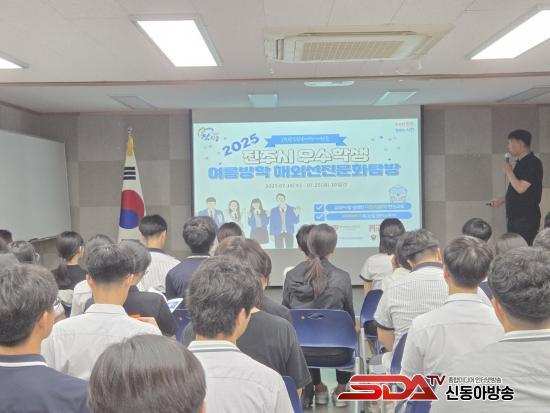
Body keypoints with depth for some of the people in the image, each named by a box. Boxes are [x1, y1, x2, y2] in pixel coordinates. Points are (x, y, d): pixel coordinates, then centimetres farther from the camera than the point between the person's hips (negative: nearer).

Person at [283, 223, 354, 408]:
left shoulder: (291, 276, -8)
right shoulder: (342, 278, -14)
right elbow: (350, 316, 1)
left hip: (300, 352, 2)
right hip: (335, 353, -2)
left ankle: (318, 389, 50)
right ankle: (341, 390, 43)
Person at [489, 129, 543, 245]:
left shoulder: (533, 163, -13)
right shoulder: (521, 163, 16)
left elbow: (520, 188, -22)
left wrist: (509, 171, -10)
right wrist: (502, 200, 19)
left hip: (526, 219, -9)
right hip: (515, 217, 9)